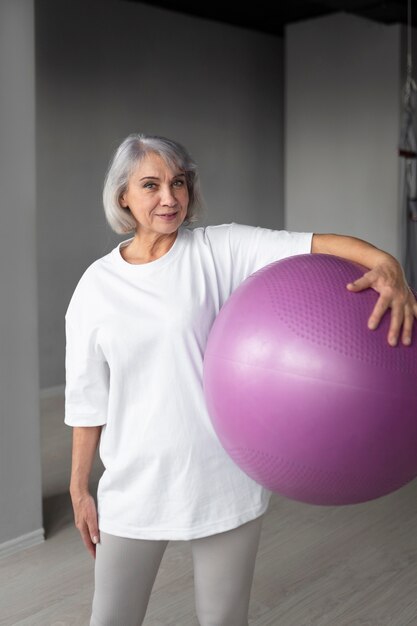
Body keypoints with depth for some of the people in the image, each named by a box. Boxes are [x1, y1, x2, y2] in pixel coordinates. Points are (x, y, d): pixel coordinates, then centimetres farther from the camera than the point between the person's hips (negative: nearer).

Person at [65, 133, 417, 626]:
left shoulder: (221, 250, -6)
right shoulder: (97, 283, 0)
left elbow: (313, 246, -21)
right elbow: (87, 399, 5)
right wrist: (79, 489, 8)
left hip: (225, 479, -1)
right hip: (135, 487, 2)